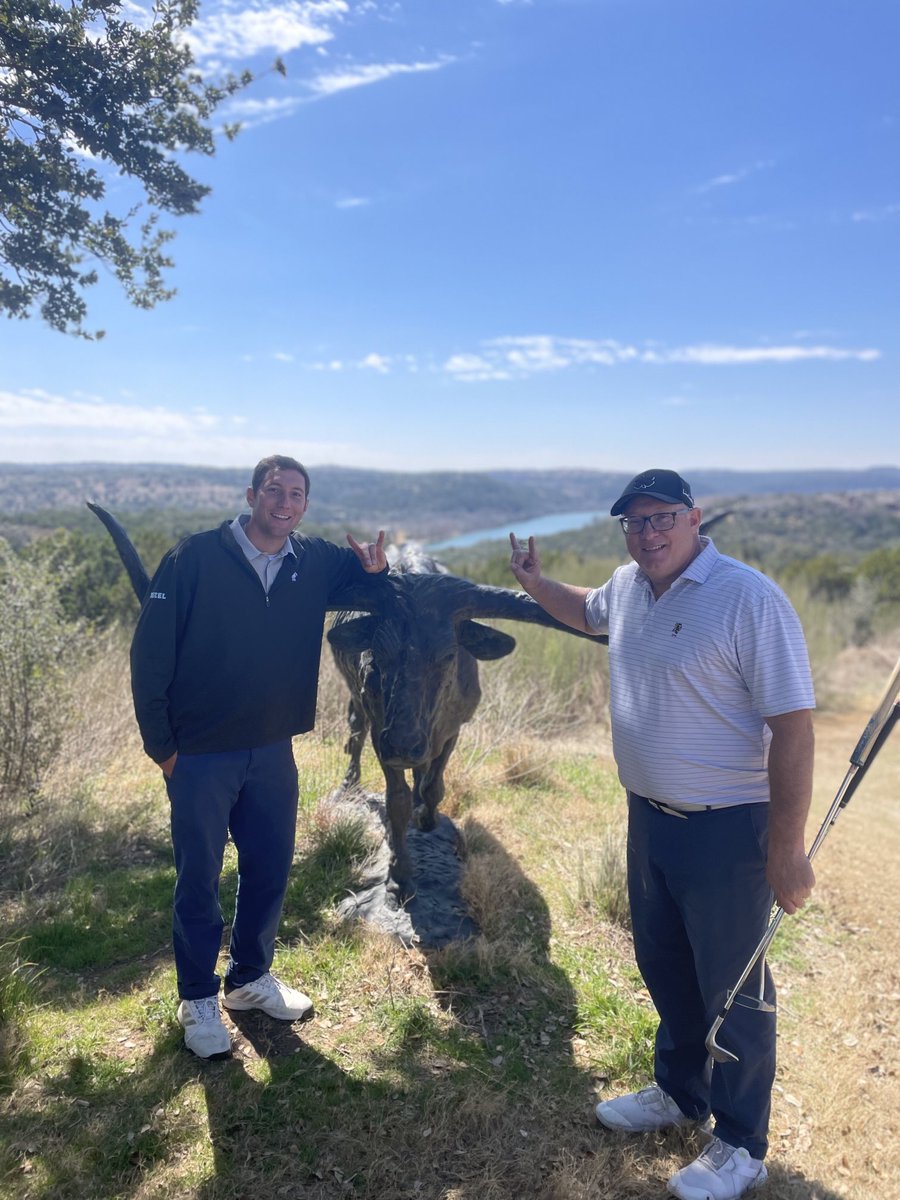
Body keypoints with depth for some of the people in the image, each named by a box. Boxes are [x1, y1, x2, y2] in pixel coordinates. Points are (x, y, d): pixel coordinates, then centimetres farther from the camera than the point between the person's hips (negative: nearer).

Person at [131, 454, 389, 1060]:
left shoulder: (316, 562, -2)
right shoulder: (195, 557, -14)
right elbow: (150, 652, -11)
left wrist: (377, 567, -10)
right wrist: (161, 744, -10)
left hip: (273, 752, 4)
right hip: (200, 756, -4)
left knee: (270, 870, 15)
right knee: (198, 880, 9)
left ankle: (251, 977, 38)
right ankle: (198, 999, 30)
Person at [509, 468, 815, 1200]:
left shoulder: (749, 598, -21)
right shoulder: (628, 587, 1)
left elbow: (793, 726, -21)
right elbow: (586, 611, 28)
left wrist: (788, 851, -20)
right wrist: (535, 583, 14)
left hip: (728, 829, -7)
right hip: (650, 815, 7)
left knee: (733, 989, 10)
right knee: (664, 968, 23)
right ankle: (680, 1093, 48)